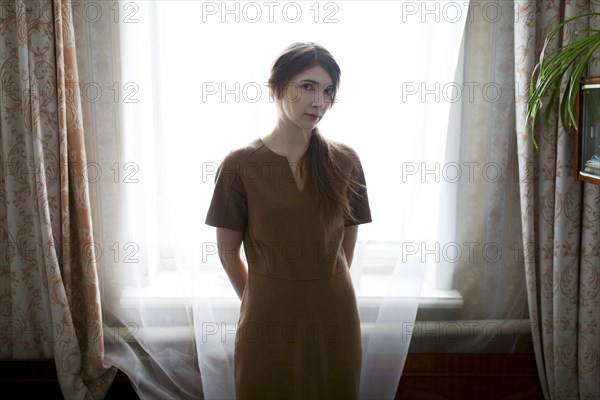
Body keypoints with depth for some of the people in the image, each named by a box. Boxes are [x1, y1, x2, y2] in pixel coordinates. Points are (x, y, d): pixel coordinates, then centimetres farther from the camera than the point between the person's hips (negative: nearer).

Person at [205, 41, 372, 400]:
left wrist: (325, 290, 10)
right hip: (267, 322, -2)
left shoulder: (345, 162, -4)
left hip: (333, 318, 2)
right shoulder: (240, 165, -11)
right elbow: (228, 252, -1)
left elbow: (347, 245, 6)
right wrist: (257, 301, 9)